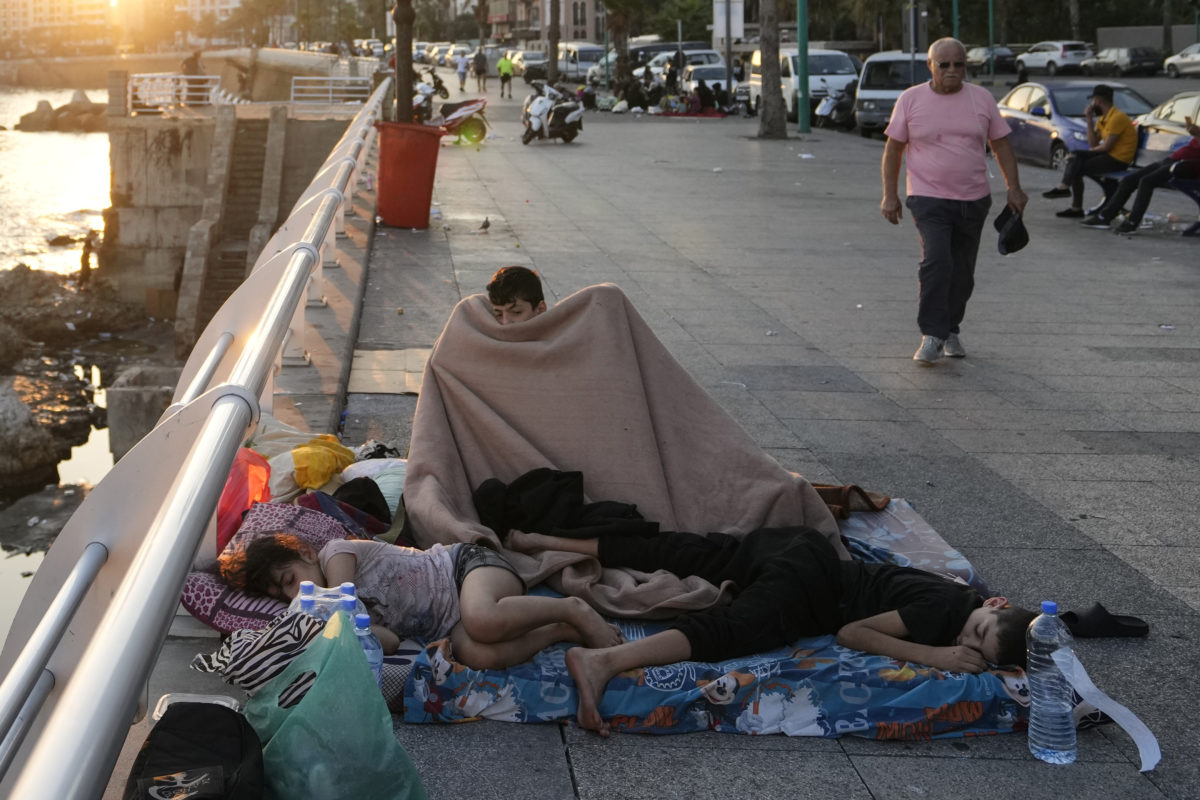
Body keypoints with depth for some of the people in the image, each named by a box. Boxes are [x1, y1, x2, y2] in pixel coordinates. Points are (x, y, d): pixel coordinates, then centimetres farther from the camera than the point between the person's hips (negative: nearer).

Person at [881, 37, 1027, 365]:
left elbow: (1001, 145, 10)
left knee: (962, 272, 9)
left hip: (974, 200, 3)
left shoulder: (981, 98, 5)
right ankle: (932, 337, -16)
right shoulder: (911, 100, -1)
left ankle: (950, 331, 26)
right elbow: (893, 148, 4)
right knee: (936, 263, -20)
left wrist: (1014, 188, 3)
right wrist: (890, 194, 0)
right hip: (928, 199, -3)